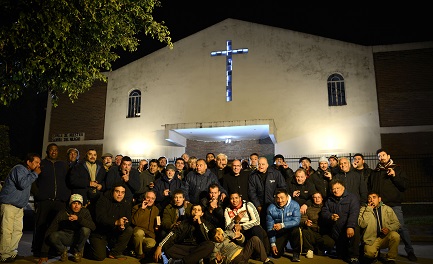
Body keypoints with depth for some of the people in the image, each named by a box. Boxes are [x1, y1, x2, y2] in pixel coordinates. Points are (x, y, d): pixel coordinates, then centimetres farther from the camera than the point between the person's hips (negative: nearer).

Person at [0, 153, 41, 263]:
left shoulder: (28, 172, 17)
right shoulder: (19, 169, -12)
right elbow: (22, 184, -28)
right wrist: (35, 173, -20)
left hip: (19, 207, 9)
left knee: (18, 231, 9)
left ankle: (11, 253, 17)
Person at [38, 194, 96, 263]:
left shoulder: (85, 212, -13)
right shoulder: (62, 213, -15)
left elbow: (93, 226, -26)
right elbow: (50, 231, -17)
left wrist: (78, 218, -40)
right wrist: (44, 254, -22)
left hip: (78, 238, 0)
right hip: (65, 236, 0)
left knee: (86, 229, -31)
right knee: (53, 236, -31)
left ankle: (77, 251, -3)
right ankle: (63, 250, 3)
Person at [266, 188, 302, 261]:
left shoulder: (294, 205, -15)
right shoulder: (271, 208, -12)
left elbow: (296, 221, -26)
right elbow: (270, 227, -8)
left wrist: (282, 225, -39)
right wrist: (273, 244, -9)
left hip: (291, 229, -1)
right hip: (279, 233, 2)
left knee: (295, 230, -35)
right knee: (276, 254, -9)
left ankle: (296, 253, -11)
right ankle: (281, 246, 28)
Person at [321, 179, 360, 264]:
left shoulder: (352, 197, 1)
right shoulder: (329, 200, 16)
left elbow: (354, 213, -14)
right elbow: (324, 212, 6)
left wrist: (350, 226, -30)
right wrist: (330, 216, -19)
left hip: (347, 228, -3)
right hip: (333, 230, 3)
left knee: (356, 229, -35)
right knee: (327, 244, -18)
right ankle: (342, 254, 14)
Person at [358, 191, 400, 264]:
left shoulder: (387, 209, 9)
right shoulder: (363, 209, 1)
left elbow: (396, 223, 9)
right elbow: (362, 224, -13)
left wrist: (389, 228, -13)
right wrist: (369, 209, -14)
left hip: (386, 237, 3)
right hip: (372, 239, -2)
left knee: (395, 235, -30)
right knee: (370, 253, -31)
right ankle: (375, 254, 10)